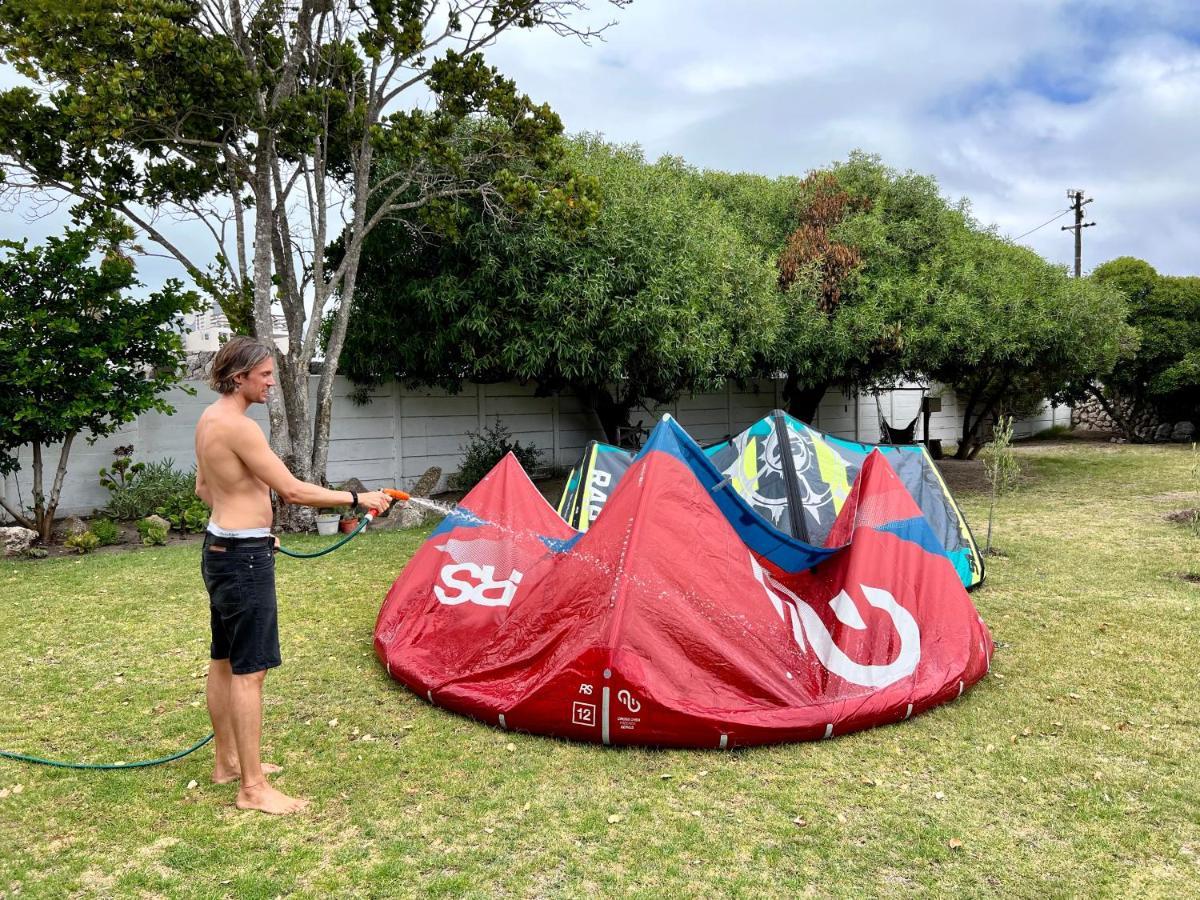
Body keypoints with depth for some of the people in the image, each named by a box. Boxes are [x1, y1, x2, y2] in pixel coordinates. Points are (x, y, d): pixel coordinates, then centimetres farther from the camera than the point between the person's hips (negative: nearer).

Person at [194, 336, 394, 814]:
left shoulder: (209, 418, 10)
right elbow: (294, 490, -22)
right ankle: (252, 788, 4)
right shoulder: (239, 426, -21)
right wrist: (358, 498, -15)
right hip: (244, 557, -11)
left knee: (224, 661, 18)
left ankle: (227, 762, 32)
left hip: (221, 548, 11)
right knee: (250, 670, -5)